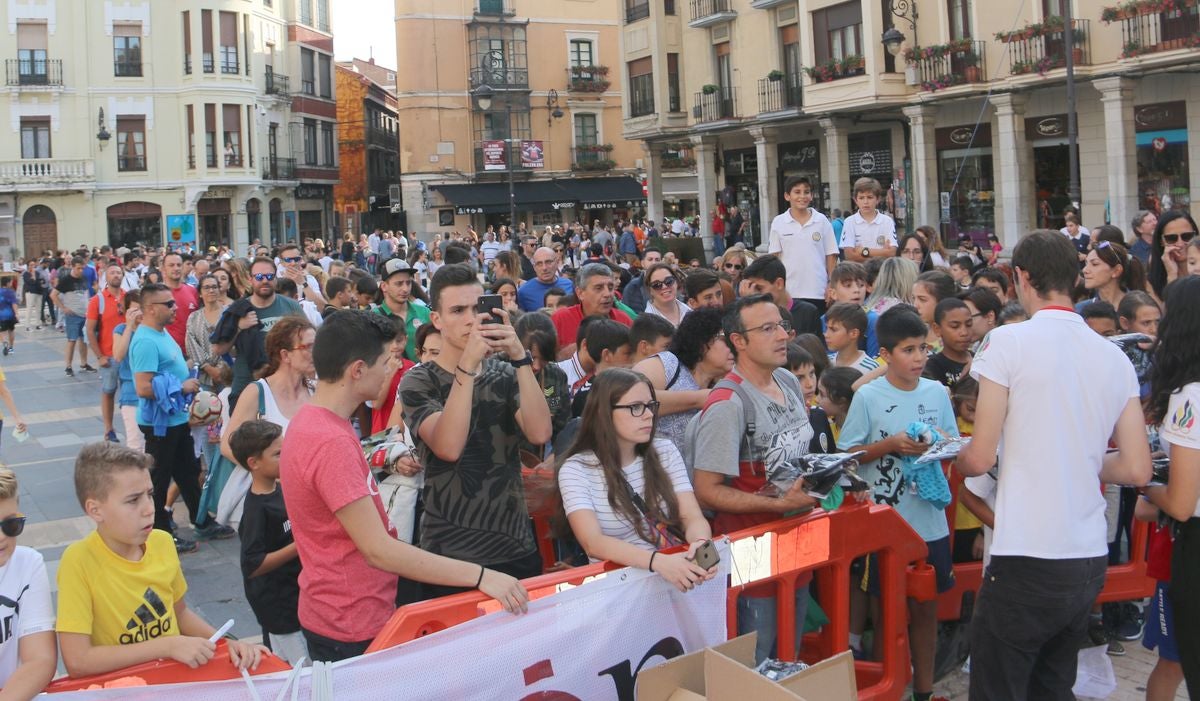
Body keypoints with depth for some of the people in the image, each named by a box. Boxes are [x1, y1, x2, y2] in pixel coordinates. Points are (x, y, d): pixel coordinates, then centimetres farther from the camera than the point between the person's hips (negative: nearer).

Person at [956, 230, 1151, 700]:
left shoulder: (1008, 342, -9)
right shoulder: (1115, 357, 5)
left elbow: (980, 458, -10)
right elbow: (1136, 470, 6)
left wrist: (952, 457, 12)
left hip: (1027, 560, -6)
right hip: (1091, 561, 6)